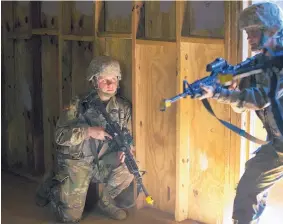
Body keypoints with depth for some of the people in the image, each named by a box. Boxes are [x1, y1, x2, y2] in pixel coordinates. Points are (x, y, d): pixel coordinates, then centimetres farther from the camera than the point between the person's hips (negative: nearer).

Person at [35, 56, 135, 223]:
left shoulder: (123, 107, -2)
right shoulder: (79, 104, -12)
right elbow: (60, 135, -16)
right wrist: (89, 131, -27)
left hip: (102, 164, 3)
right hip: (76, 164, -3)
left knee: (128, 167, -27)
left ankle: (107, 201, 2)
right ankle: (51, 187, 27)